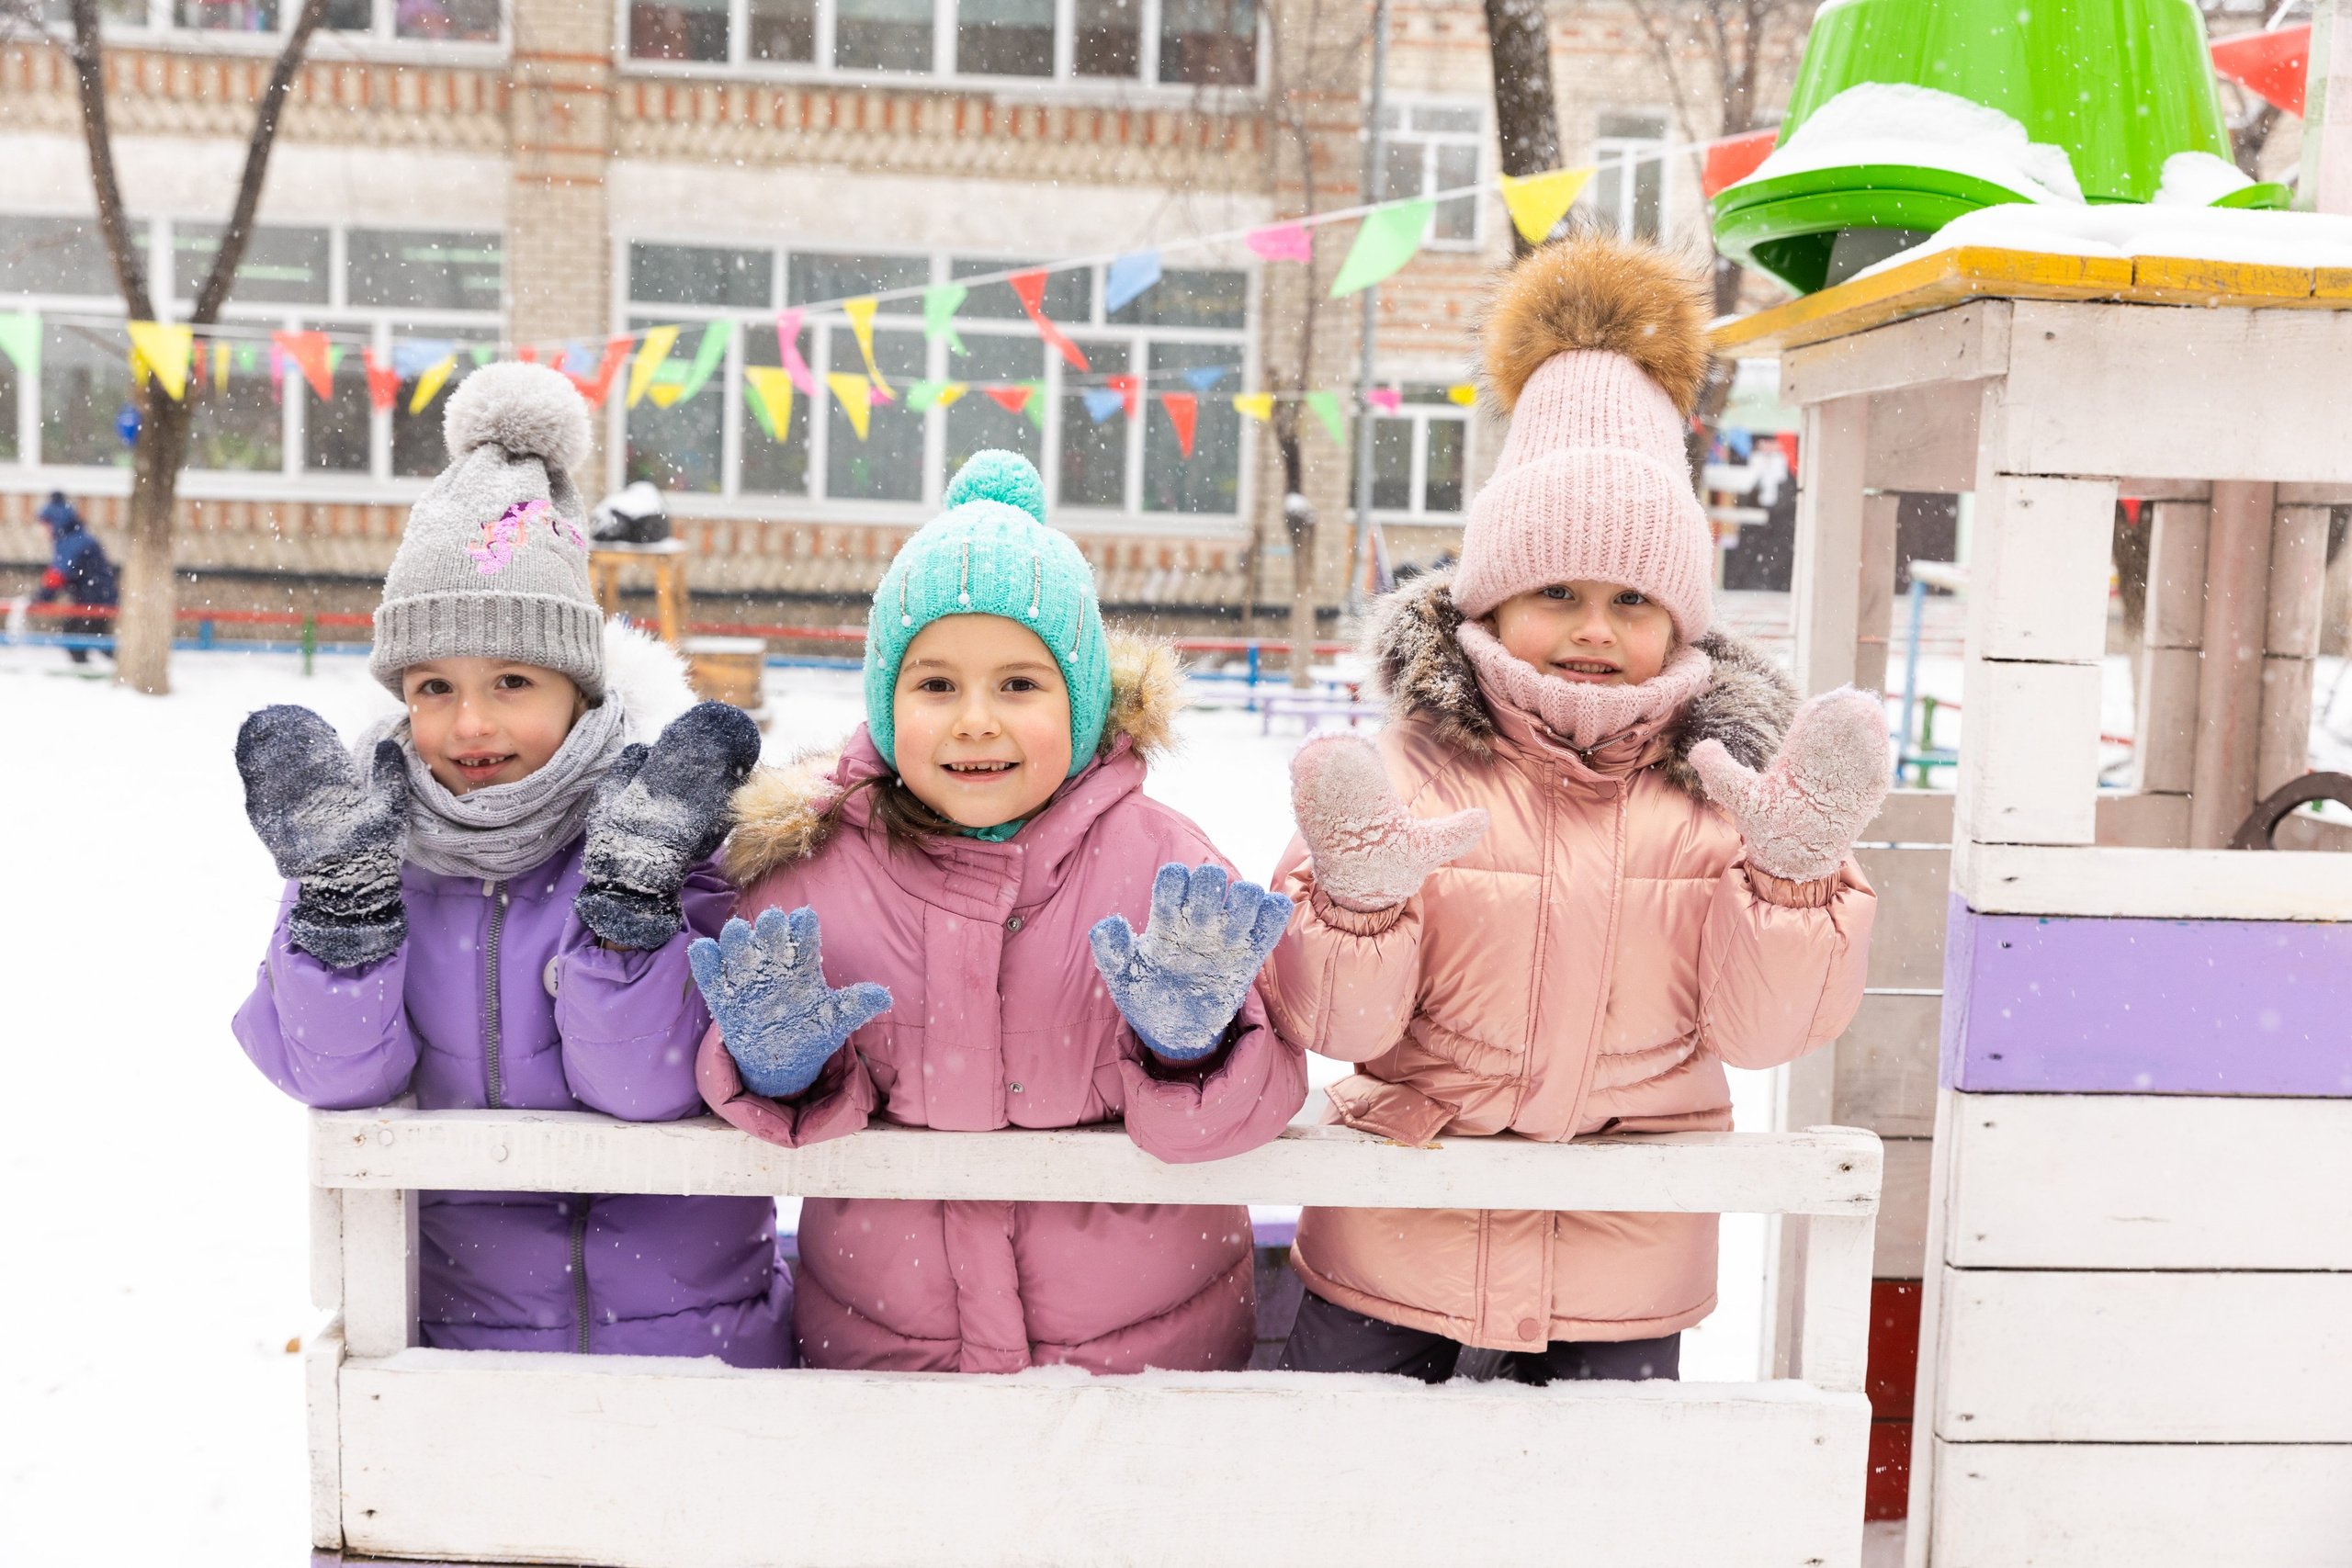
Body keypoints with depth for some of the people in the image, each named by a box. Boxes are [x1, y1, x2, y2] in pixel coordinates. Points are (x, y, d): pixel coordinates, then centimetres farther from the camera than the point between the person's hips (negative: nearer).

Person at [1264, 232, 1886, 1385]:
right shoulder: (1412, 770, -9)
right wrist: (1360, 897, -30)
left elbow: (1757, 1030, -7)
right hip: (1396, 1243, -1)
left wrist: (1793, 872, -21)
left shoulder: (1716, 790, -2)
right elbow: (1336, 1025, -12)